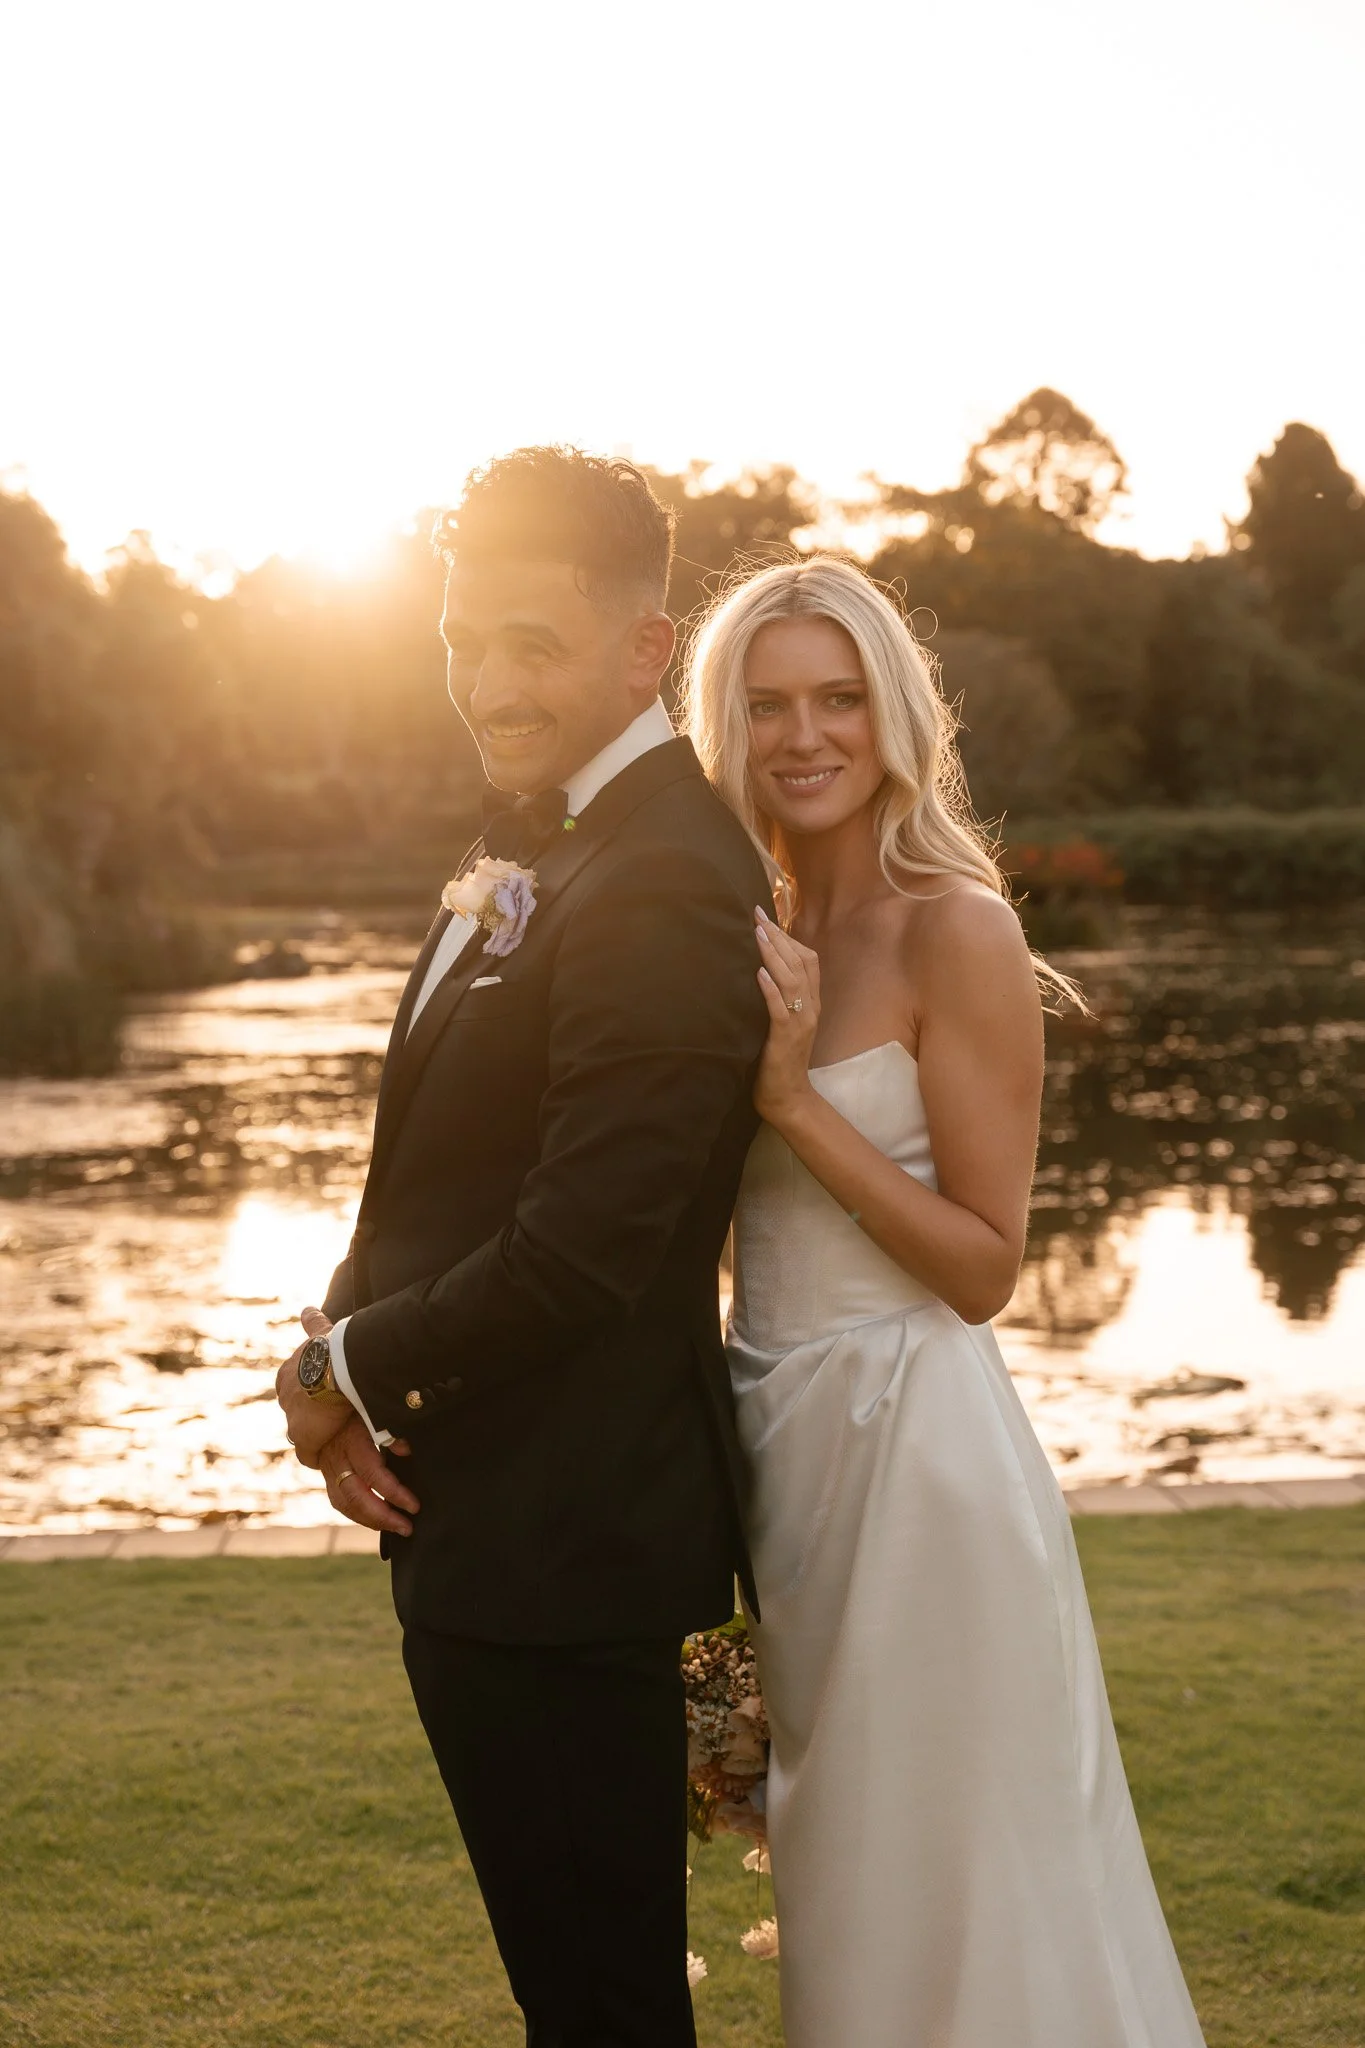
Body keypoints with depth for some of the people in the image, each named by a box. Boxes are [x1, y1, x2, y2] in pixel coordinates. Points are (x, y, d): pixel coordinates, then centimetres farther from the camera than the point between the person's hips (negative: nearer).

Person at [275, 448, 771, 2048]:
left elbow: (578, 1249, -26)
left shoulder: (658, 886, -22)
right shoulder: (540, 849, 10)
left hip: (560, 1537, -10)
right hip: (484, 1514, 10)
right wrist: (338, 1347, -4)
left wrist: (351, 1370, -10)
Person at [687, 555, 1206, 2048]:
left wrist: (796, 1097, -22)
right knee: (840, 1878, 21)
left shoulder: (955, 931, -14)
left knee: (947, 1889, 7)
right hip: (785, 1441, 7)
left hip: (912, 1442, -7)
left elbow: (985, 1268, -15)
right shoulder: (764, 940, 7)